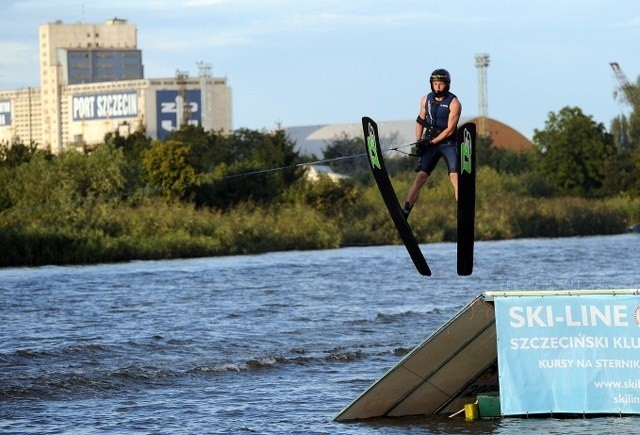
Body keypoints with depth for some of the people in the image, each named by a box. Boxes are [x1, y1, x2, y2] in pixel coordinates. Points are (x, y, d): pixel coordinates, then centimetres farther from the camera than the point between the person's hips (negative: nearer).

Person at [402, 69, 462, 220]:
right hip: (430, 144, 3)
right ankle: (404, 212, -7)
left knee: (455, 178, -17)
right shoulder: (426, 100, 4)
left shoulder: (454, 103, -11)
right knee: (420, 177, -6)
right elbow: (420, 121, 15)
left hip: (448, 143, -3)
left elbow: (450, 129, -14)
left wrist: (431, 142, -15)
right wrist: (418, 142, 4)